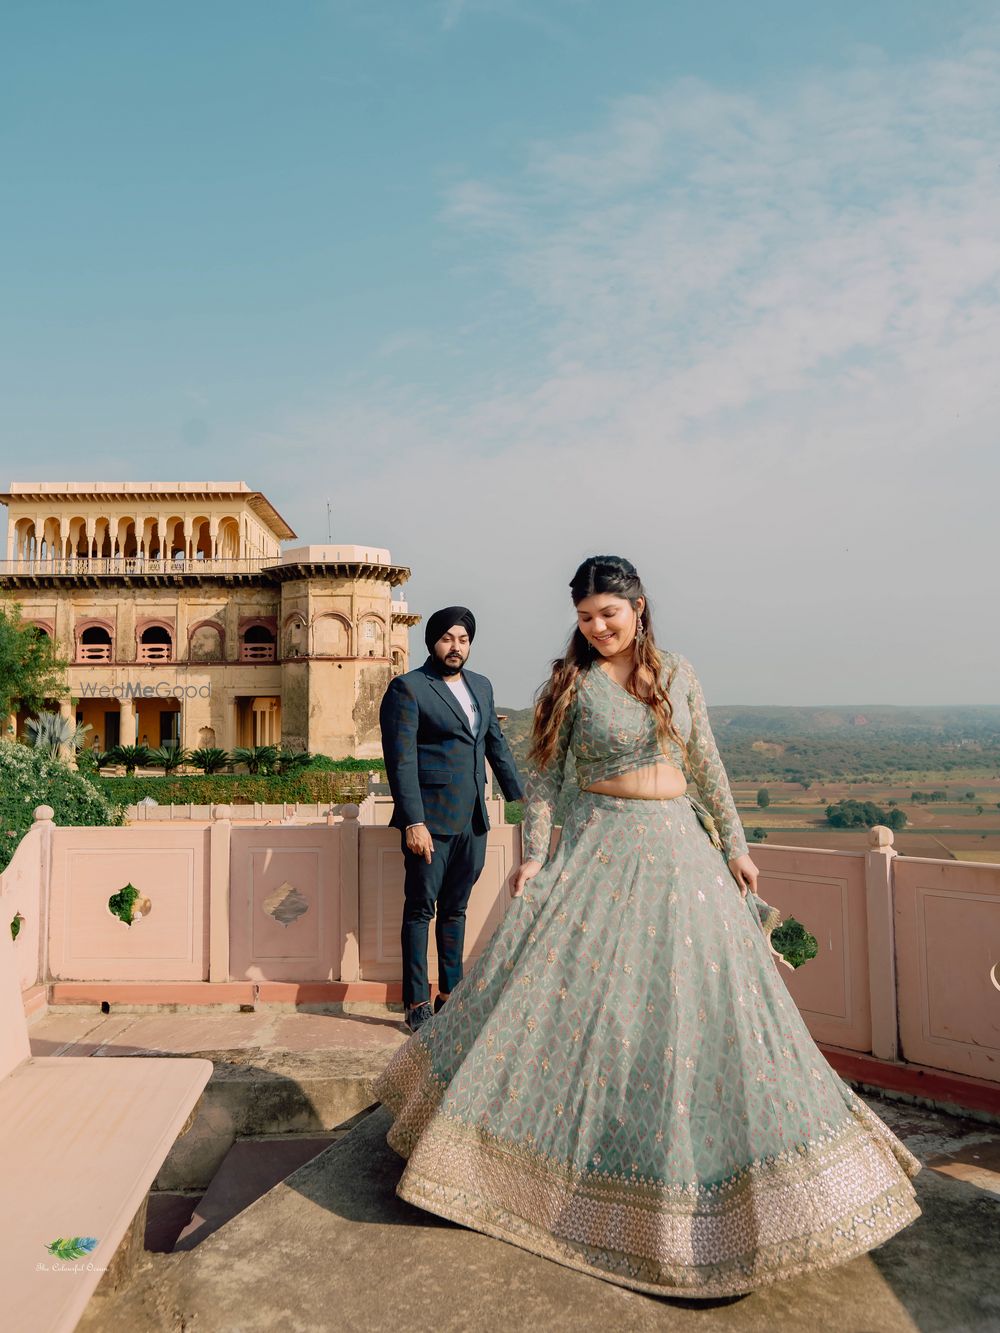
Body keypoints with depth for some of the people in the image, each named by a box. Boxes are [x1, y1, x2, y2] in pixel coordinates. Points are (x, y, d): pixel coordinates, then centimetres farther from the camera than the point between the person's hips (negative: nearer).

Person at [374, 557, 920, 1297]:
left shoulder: (678, 673, 6)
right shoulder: (572, 682, -3)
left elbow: (707, 766, 11)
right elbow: (544, 776, -3)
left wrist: (733, 845, 9)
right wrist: (534, 857, -11)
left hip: (679, 848, 3)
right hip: (600, 847, -3)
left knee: (702, 997, 7)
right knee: (567, 985, 0)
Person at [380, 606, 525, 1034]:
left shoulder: (481, 686, 14)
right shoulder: (407, 688, -6)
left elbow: (497, 745, 22)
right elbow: (401, 759, -13)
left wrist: (519, 798, 20)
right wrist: (413, 822, -19)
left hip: (473, 820, 6)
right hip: (429, 820, -6)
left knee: (455, 909, 14)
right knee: (421, 908, 3)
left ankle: (451, 994, 25)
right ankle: (417, 1004, 14)